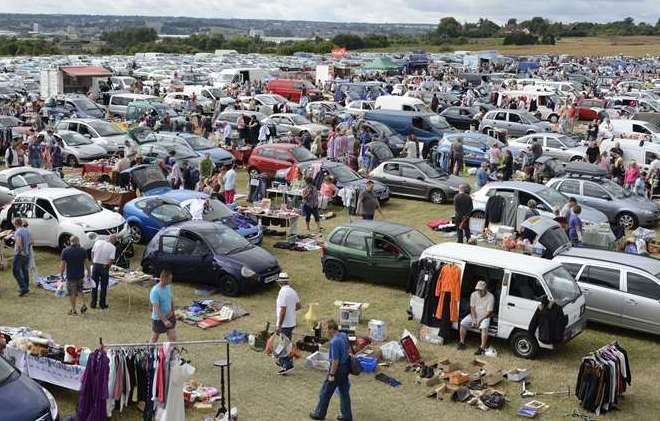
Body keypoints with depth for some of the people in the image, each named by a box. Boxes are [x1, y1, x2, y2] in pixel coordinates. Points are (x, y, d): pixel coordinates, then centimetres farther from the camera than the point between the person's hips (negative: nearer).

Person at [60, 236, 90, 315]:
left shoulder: (65, 251, -8)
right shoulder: (83, 250, -6)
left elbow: (62, 265, -7)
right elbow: (86, 263, -4)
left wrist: (61, 275, 3)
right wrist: (88, 272, 7)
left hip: (70, 276, -2)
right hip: (81, 275, 2)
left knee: (72, 293, 8)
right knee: (80, 290, 25)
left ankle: (73, 310, 14)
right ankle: (83, 304, 16)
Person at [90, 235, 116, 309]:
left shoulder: (98, 242, 0)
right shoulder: (112, 247, -10)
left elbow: (92, 252, 5)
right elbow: (111, 260, -15)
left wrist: (93, 263, 13)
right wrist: (107, 267, 0)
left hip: (95, 266, 3)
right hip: (104, 267, -3)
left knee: (94, 286, 13)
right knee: (103, 286, 10)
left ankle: (93, 304, 18)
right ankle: (102, 304, 15)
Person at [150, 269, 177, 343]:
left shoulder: (169, 286, -2)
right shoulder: (155, 291, -25)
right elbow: (156, 308, -28)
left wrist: (172, 311, -5)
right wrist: (164, 321, -32)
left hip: (169, 317, 6)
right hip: (158, 319, -6)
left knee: (173, 338, 1)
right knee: (155, 338, 15)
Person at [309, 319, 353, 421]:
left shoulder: (334, 342, -27)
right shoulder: (344, 336, 0)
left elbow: (335, 361, -25)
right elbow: (347, 350, 14)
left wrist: (331, 375, -17)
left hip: (337, 369, -8)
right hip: (346, 366, 8)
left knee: (325, 392, 10)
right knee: (344, 392, 15)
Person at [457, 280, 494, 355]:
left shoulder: (490, 297, -14)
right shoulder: (473, 295, -1)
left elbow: (489, 312, -16)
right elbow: (472, 308, -2)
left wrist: (479, 320, -23)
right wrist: (473, 319, -16)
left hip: (485, 317, -4)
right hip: (474, 316, 4)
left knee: (484, 327, -34)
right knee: (463, 323, -18)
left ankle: (482, 347, -34)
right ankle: (462, 342, -5)